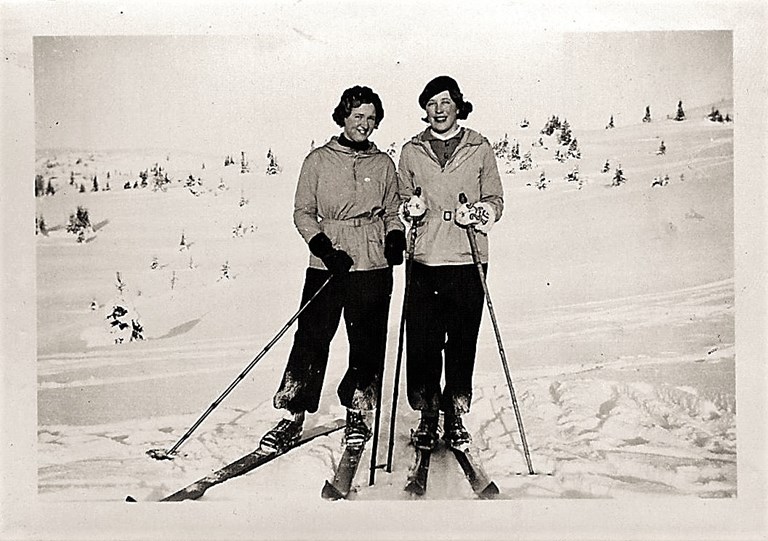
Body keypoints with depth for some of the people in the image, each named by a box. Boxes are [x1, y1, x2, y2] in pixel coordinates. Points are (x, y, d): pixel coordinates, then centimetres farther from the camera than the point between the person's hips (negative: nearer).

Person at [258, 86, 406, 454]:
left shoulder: (383, 164, 11)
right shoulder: (319, 160, 5)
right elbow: (303, 212, 5)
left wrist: (395, 238, -3)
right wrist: (325, 248, -10)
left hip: (372, 266, 2)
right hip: (326, 264, -1)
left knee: (368, 344, 5)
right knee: (311, 340, -2)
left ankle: (358, 414, 22)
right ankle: (292, 417, 10)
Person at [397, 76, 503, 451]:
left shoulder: (480, 149, 6)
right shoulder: (411, 152, 10)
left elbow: (495, 201, 9)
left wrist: (477, 213, -11)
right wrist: (411, 208, -5)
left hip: (468, 261, -1)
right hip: (425, 260, 1)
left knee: (462, 342, 3)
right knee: (422, 341, 0)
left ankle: (455, 417, 18)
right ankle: (427, 416, 16)